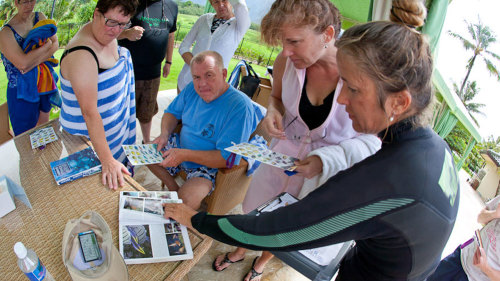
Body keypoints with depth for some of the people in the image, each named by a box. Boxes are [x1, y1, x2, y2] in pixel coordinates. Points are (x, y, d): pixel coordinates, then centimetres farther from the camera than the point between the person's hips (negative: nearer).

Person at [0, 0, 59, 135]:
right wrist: (46, 45, -18)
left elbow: (55, 43, -3)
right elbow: (23, 63, -28)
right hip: (22, 92, -5)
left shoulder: (40, 17, 1)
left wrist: (36, 61, -19)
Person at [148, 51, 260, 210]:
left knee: (187, 198, -30)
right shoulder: (192, 89, -5)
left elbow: (228, 158, -30)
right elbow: (172, 112, 12)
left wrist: (185, 155, -32)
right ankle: (173, 188, 16)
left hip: (212, 166, -7)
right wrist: (165, 134, -11)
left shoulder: (240, 106, -28)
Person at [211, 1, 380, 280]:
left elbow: (374, 140, -19)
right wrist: (273, 111, -19)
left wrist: (326, 160, -32)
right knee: (253, 211, 22)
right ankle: (240, 251, 58)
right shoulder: (286, 62, -19)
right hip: (281, 155, 3)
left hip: (323, 174, -2)